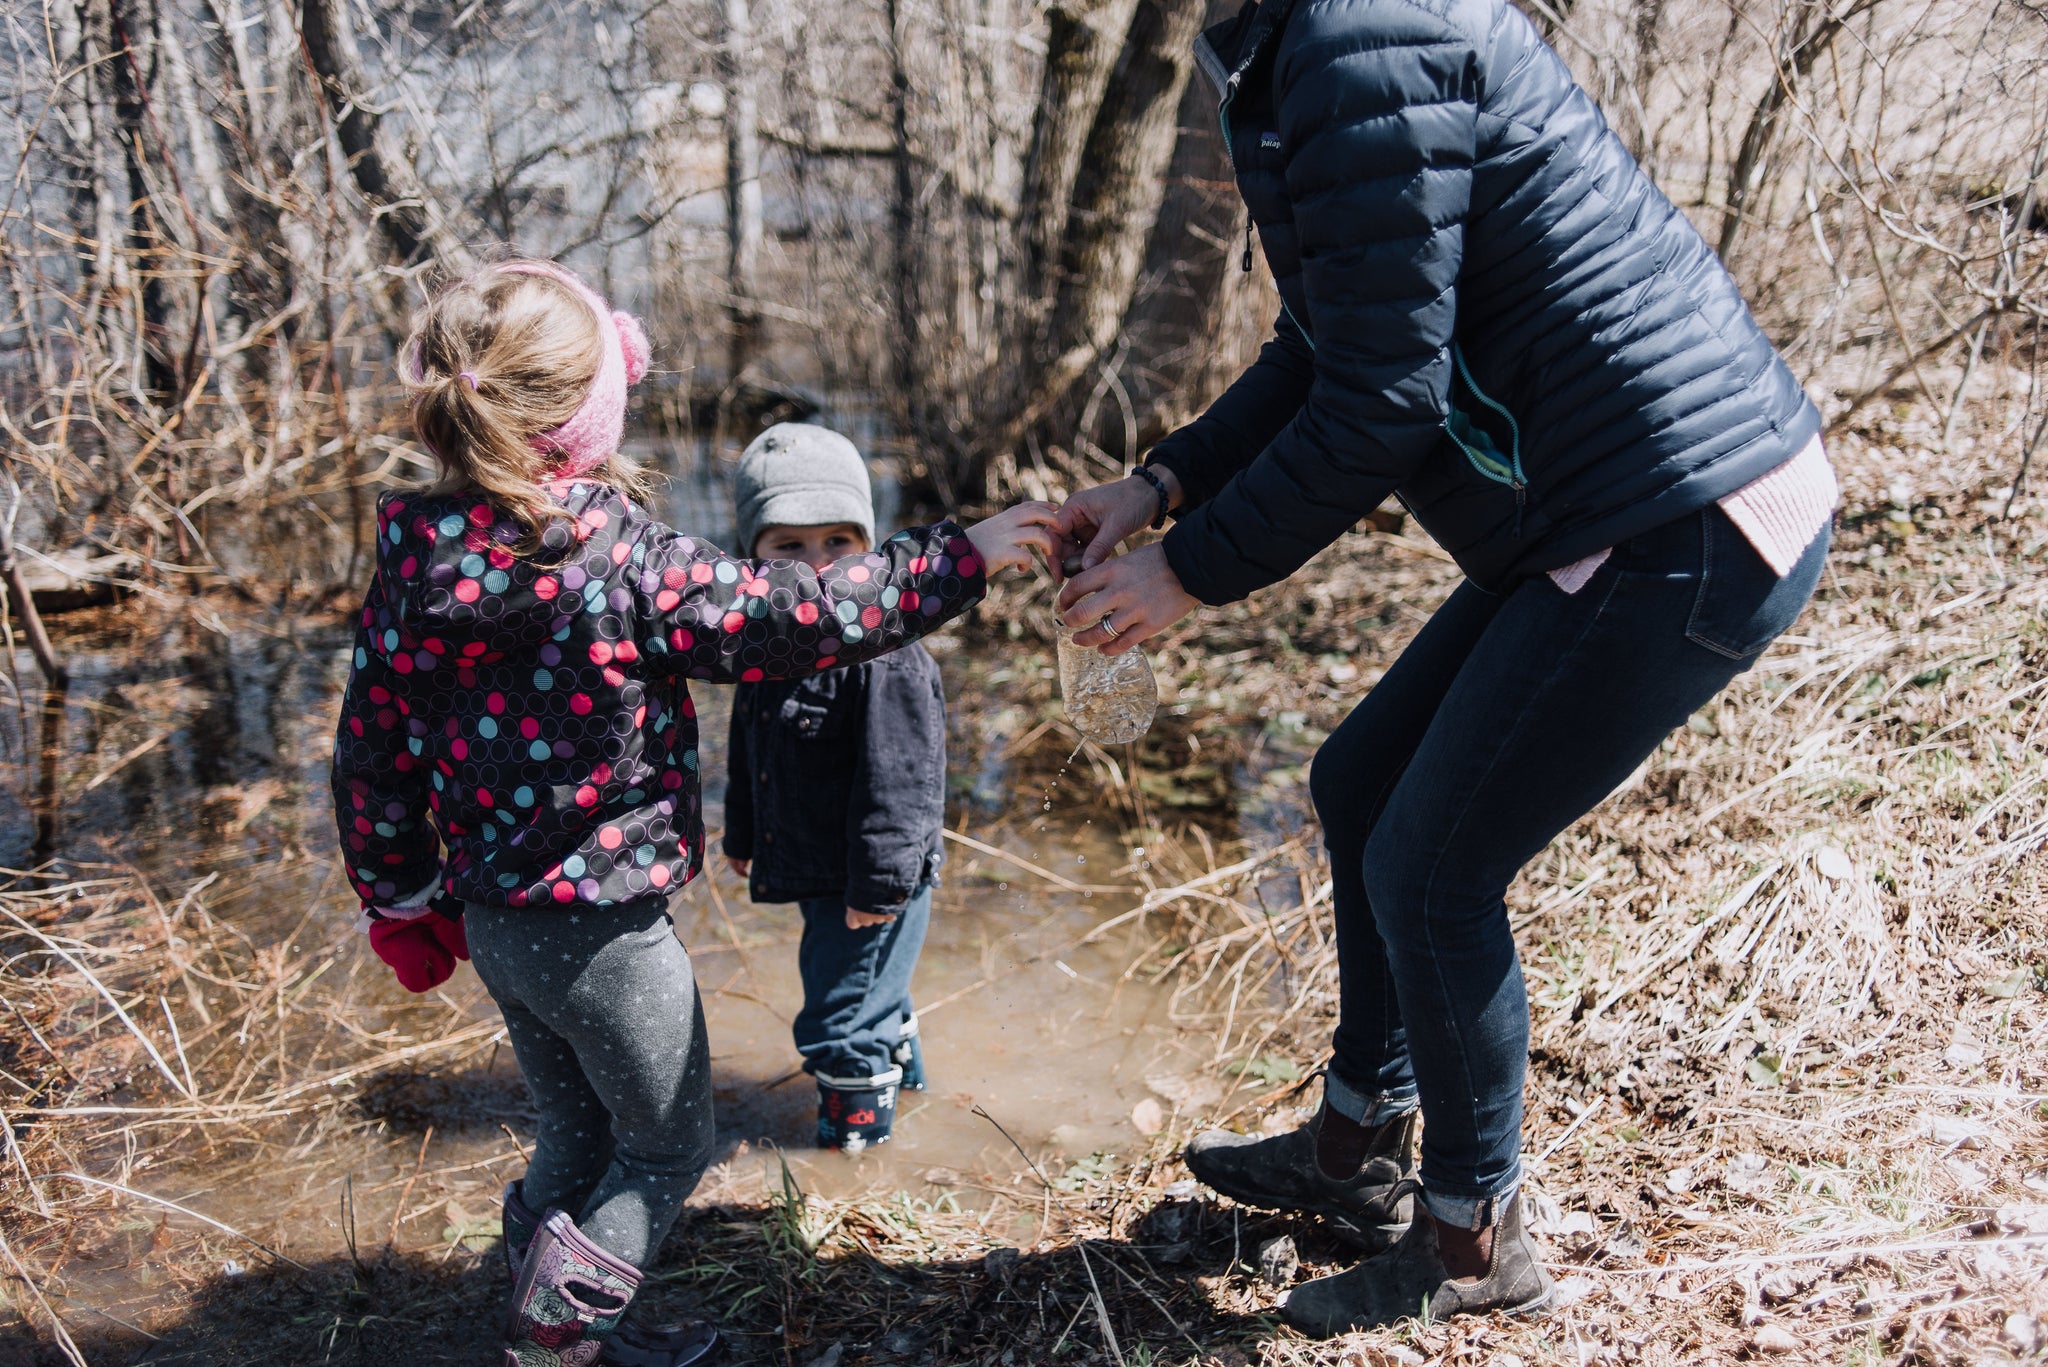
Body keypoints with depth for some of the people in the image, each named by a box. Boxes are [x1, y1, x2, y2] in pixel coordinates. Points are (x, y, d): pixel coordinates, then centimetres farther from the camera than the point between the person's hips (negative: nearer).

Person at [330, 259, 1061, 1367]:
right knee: (667, 1148, 16)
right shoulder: (628, 568, -23)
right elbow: (800, 616, -18)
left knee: (576, 1132, 26)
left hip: (495, 920, 7)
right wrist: (961, 558, -8)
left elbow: (369, 754, 2)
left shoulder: (409, 571, -4)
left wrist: (399, 902, 16)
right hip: (605, 931, -7)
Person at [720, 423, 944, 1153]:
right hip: (812, 871, 9)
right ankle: (898, 1060, 53)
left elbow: (900, 779, -24)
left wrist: (881, 881, -22)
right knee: (848, 981, 28)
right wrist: (742, 834, 24)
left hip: (873, 881, -9)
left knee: (841, 1010, 4)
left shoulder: (886, 657, -26)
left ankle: (857, 1112, 28)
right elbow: (747, 753, 17)